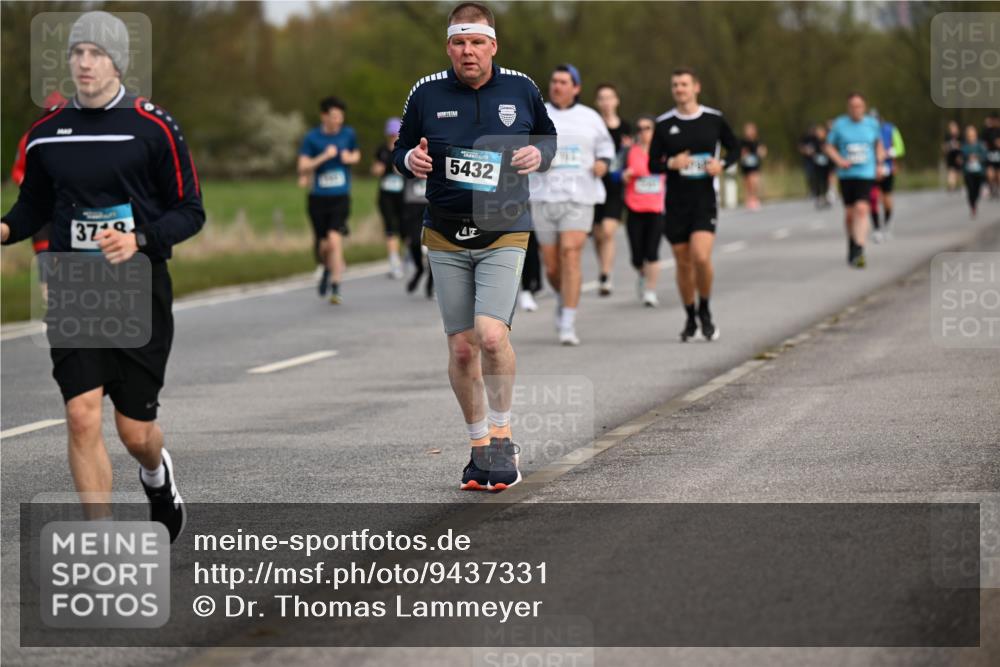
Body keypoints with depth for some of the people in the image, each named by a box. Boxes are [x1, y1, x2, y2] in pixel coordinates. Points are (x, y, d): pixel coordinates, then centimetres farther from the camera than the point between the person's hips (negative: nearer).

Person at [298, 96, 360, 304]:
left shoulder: (349, 134, 2)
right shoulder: (312, 137, -4)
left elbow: (357, 155, 20)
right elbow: (303, 167, -9)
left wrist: (350, 158, -3)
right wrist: (324, 157, -22)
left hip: (341, 197, 0)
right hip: (318, 198, 0)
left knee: (334, 240, -17)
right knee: (323, 245, 7)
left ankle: (335, 288, -12)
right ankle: (328, 268, 42)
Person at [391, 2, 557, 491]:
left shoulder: (520, 89, 1)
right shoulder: (426, 93, 2)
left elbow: (548, 137, 16)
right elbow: (402, 150, 13)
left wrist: (538, 153, -6)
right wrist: (410, 160, -10)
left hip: (503, 234, -2)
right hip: (445, 238, 2)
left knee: (491, 335, -20)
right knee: (461, 349, 3)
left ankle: (502, 436, 0)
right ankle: (480, 446, 19)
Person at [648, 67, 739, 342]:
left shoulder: (714, 119, 1)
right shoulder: (664, 124, 2)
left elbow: (734, 148, 14)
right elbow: (653, 164, 5)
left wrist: (722, 164, -7)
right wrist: (671, 163, -17)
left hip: (705, 199, -2)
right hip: (676, 202, 2)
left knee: (701, 257, -19)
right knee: (683, 263, 6)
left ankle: (705, 311, 4)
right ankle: (690, 318, 24)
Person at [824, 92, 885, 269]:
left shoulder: (872, 124, 3)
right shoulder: (839, 124, -1)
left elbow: (878, 144, 21)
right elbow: (829, 147, 7)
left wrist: (879, 164, 11)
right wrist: (839, 160, -10)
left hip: (866, 174, -1)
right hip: (846, 174, 1)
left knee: (861, 209, -17)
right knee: (849, 213, 6)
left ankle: (858, 251, -22)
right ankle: (852, 243, 33)